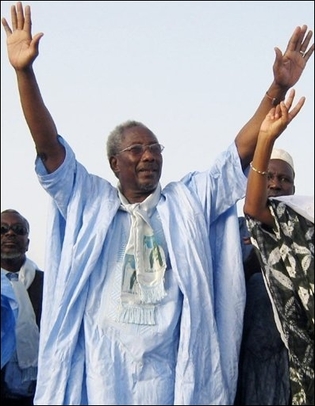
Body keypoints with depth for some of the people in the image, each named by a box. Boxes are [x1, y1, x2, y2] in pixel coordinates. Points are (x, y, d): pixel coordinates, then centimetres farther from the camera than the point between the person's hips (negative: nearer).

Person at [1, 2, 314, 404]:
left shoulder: (189, 201, 12)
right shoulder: (88, 202, 9)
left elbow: (241, 152, 7)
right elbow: (48, 146, 0)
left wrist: (278, 88, -3)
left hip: (169, 372, 1)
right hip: (101, 370, -1)